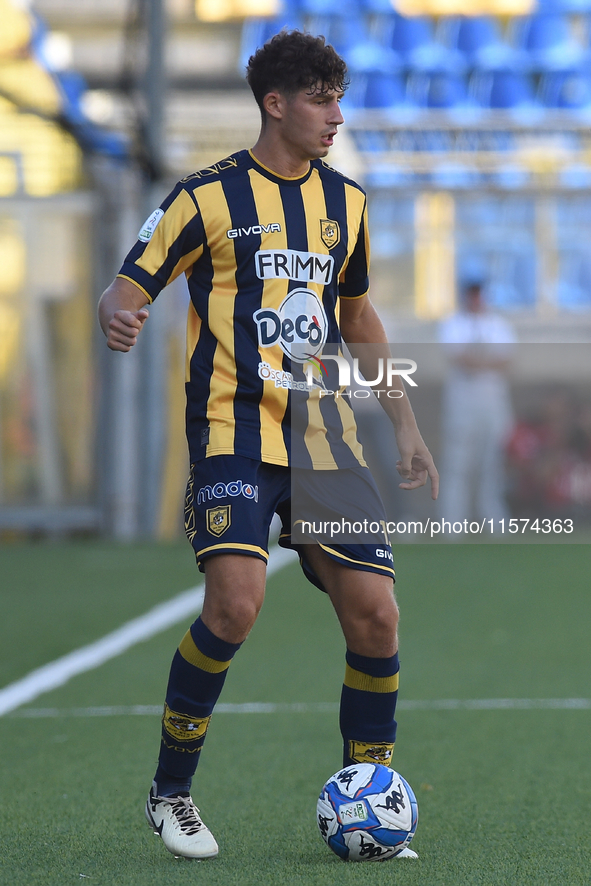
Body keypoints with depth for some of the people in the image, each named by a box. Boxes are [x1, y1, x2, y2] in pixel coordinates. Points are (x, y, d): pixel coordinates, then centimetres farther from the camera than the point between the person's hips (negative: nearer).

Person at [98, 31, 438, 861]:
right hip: (235, 427, -5)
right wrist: (118, 318, -28)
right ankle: (170, 793, -3)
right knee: (235, 602, -23)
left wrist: (405, 426, 24)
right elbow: (127, 289, -3)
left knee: (374, 612, -5)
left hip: (322, 431, 5)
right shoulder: (208, 196, -2)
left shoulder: (344, 200, 14)